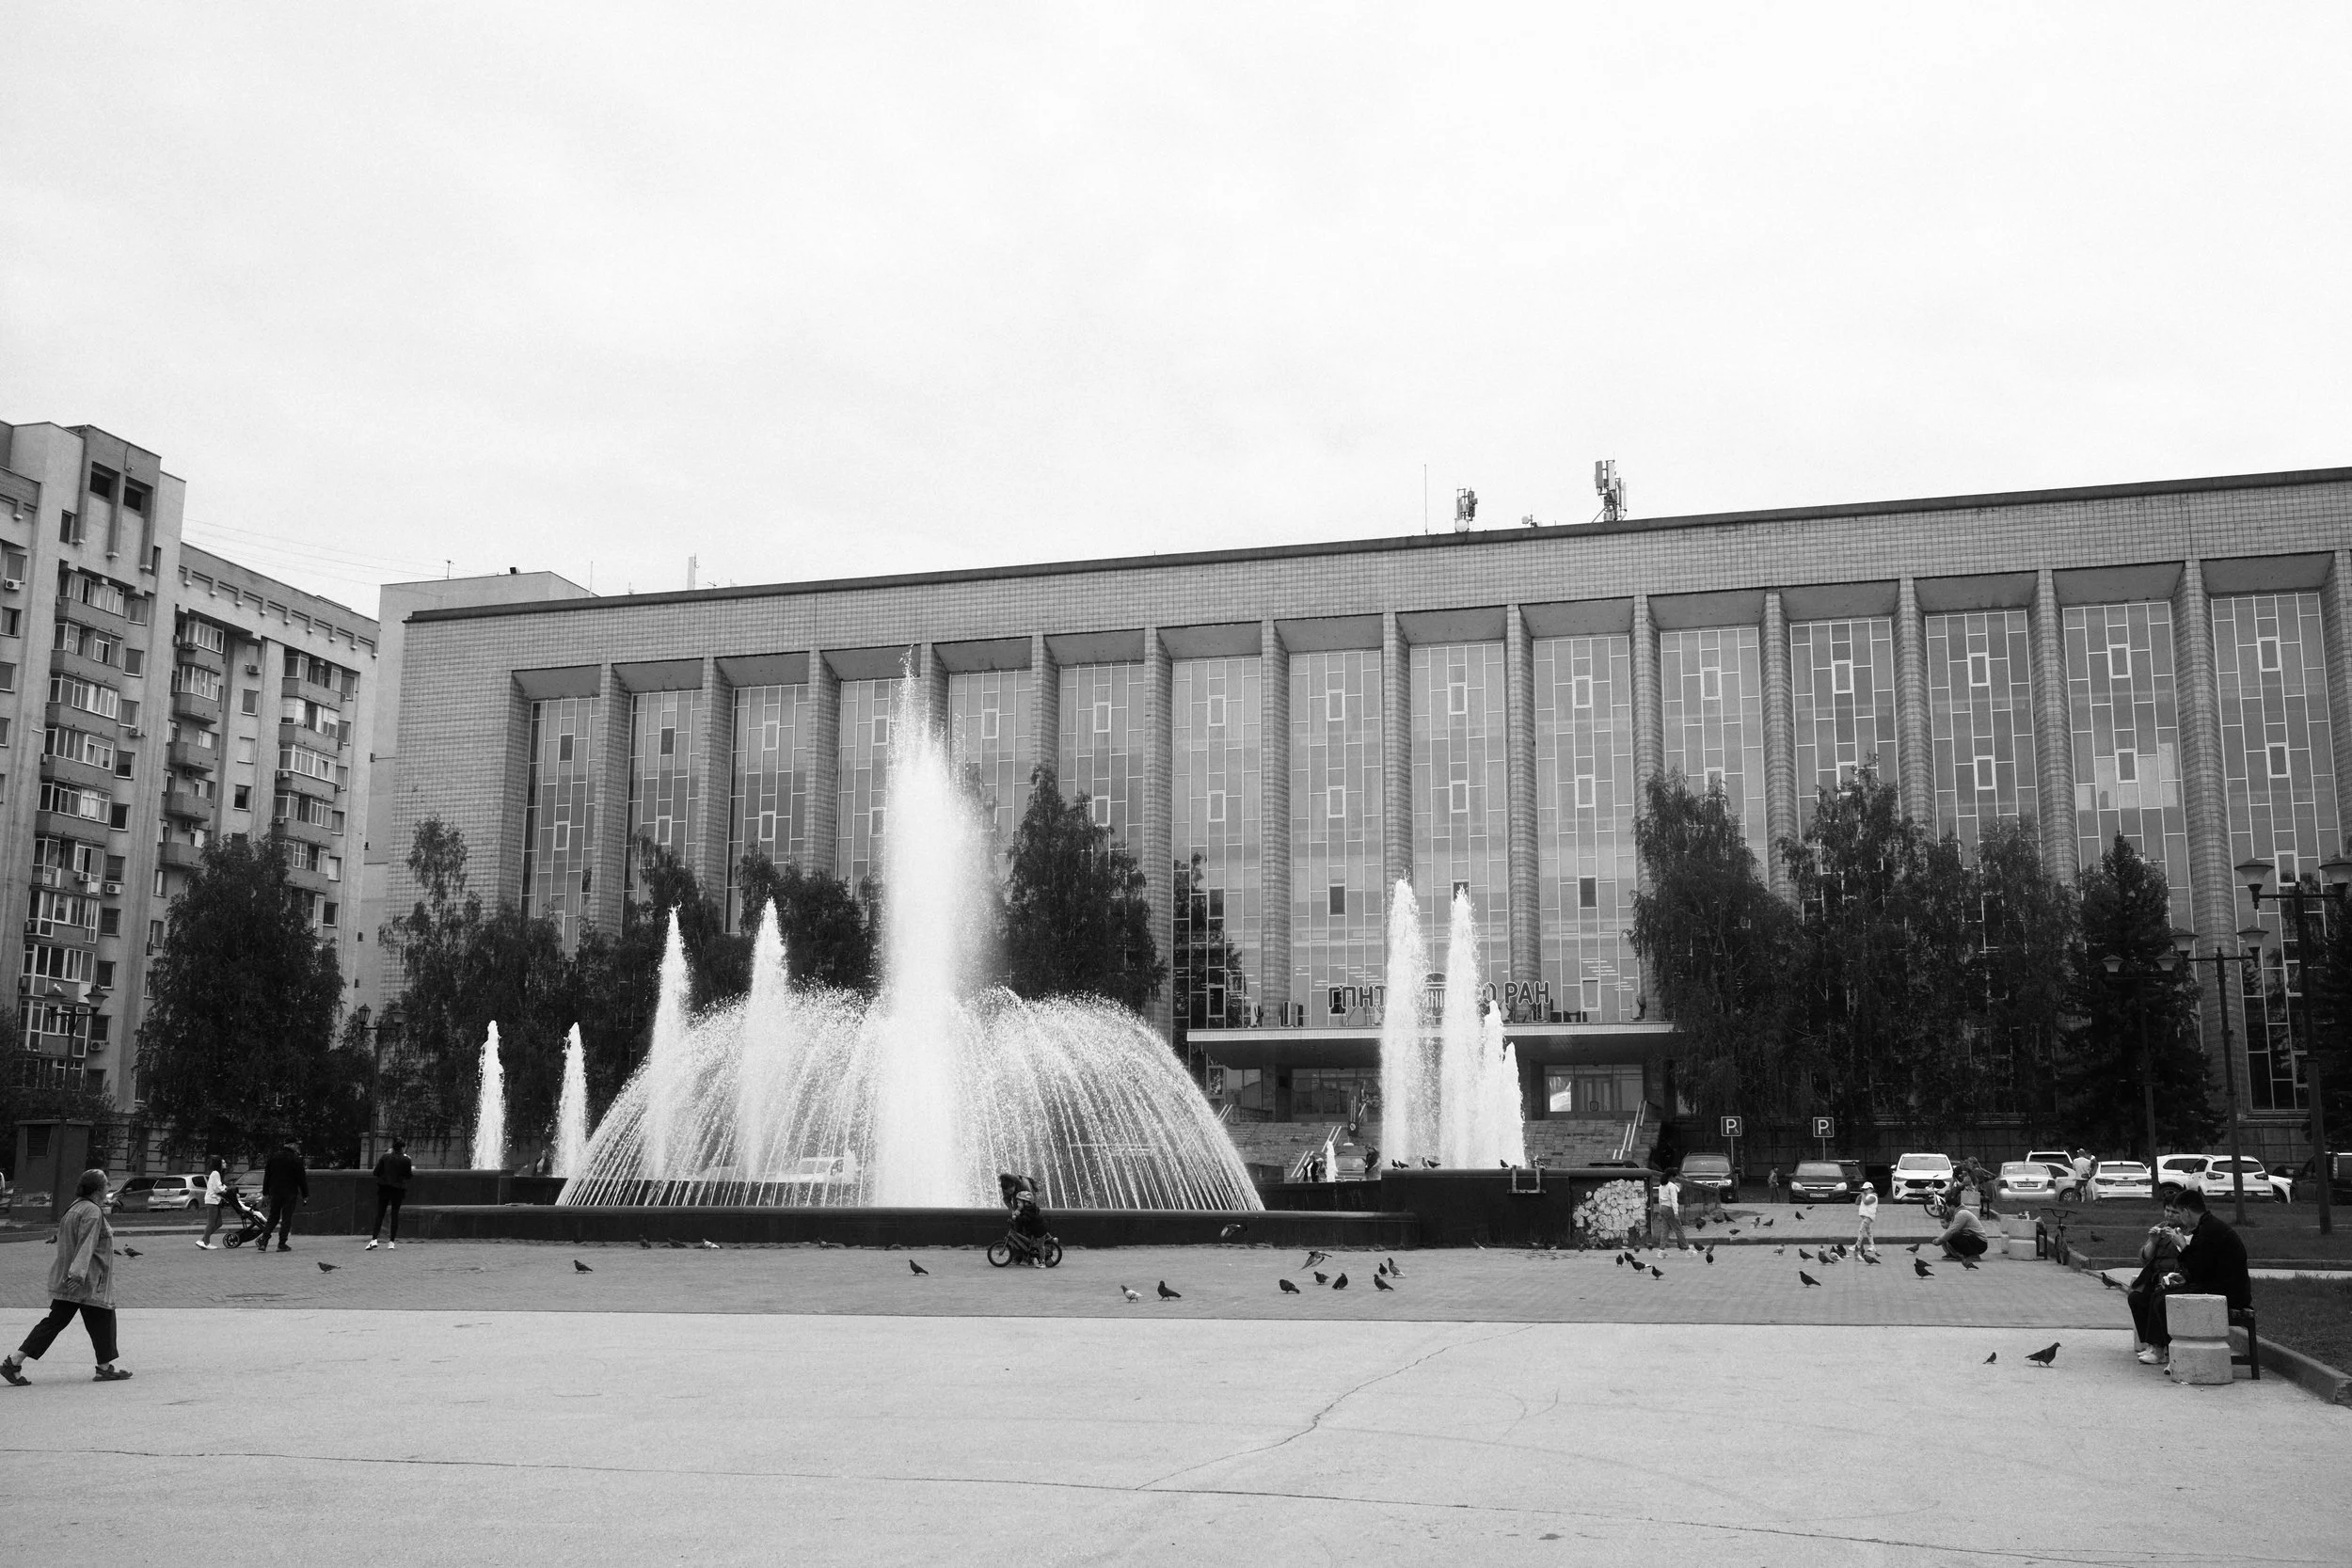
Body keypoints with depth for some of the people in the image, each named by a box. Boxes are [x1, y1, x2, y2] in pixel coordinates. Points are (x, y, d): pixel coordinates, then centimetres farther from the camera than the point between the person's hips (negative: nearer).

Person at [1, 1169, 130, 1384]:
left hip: (65, 1280, 9)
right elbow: (86, 1246, -26)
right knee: (101, 1320, 4)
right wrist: (77, 1273, -33)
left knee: (55, 1321, 8)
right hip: (90, 1282, -9)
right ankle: (105, 1367, 13)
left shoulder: (75, 1208, 15)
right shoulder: (92, 1212, -16)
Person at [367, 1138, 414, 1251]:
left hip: (384, 1188, 1)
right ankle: (392, 1241, 5)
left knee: (380, 1214, 4)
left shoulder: (385, 1157, -2)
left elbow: (376, 1172, 0)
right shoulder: (406, 1160, -6)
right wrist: (412, 1169, 20)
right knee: (395, 1214, 7)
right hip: (398, 1189, -1)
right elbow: (409, 1175, 1)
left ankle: (374, 1239, -9)